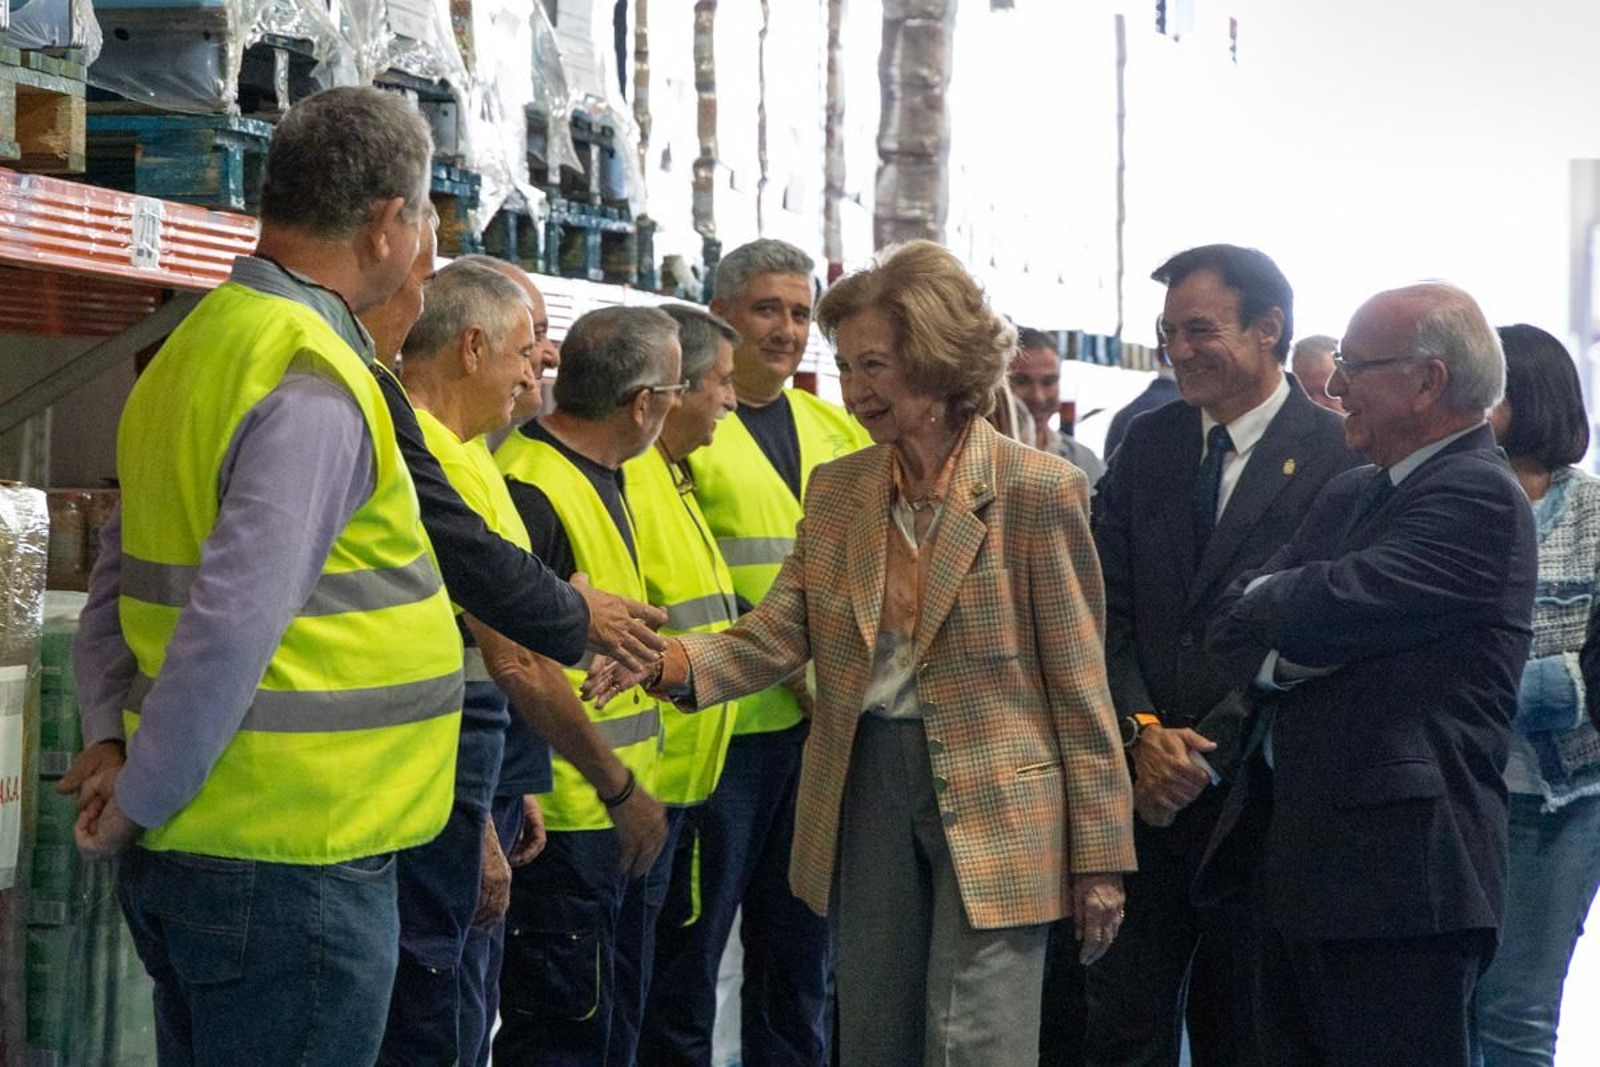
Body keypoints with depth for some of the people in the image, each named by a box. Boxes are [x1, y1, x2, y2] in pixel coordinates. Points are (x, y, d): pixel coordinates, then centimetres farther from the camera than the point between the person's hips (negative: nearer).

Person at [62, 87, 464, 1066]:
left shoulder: (196, 351, 11)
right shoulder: (314, 389, -18)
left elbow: (121, 582, 14)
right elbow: (233, 627, -24)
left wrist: (110, 735, 5)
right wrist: (139, 804, -13)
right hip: (294, 870, -9)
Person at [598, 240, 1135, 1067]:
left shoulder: (1039, 492, -8)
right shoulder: (837, 488, 7)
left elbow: (1078, 683, -7)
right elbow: (775, 637, -2)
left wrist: (1099, 855, -6)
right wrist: (671, 664, -22)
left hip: (994, 804, -5)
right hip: (865, 792, 5)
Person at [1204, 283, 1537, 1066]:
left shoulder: (1480, 498, -12)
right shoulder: (1349, 495, 17)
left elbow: (1327, 609, -21)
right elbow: (1233, 627, 10)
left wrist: (1267, 600, 1)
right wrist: (1295, 634, -11)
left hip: (1396, 882, -9)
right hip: (1301, 868, 9)